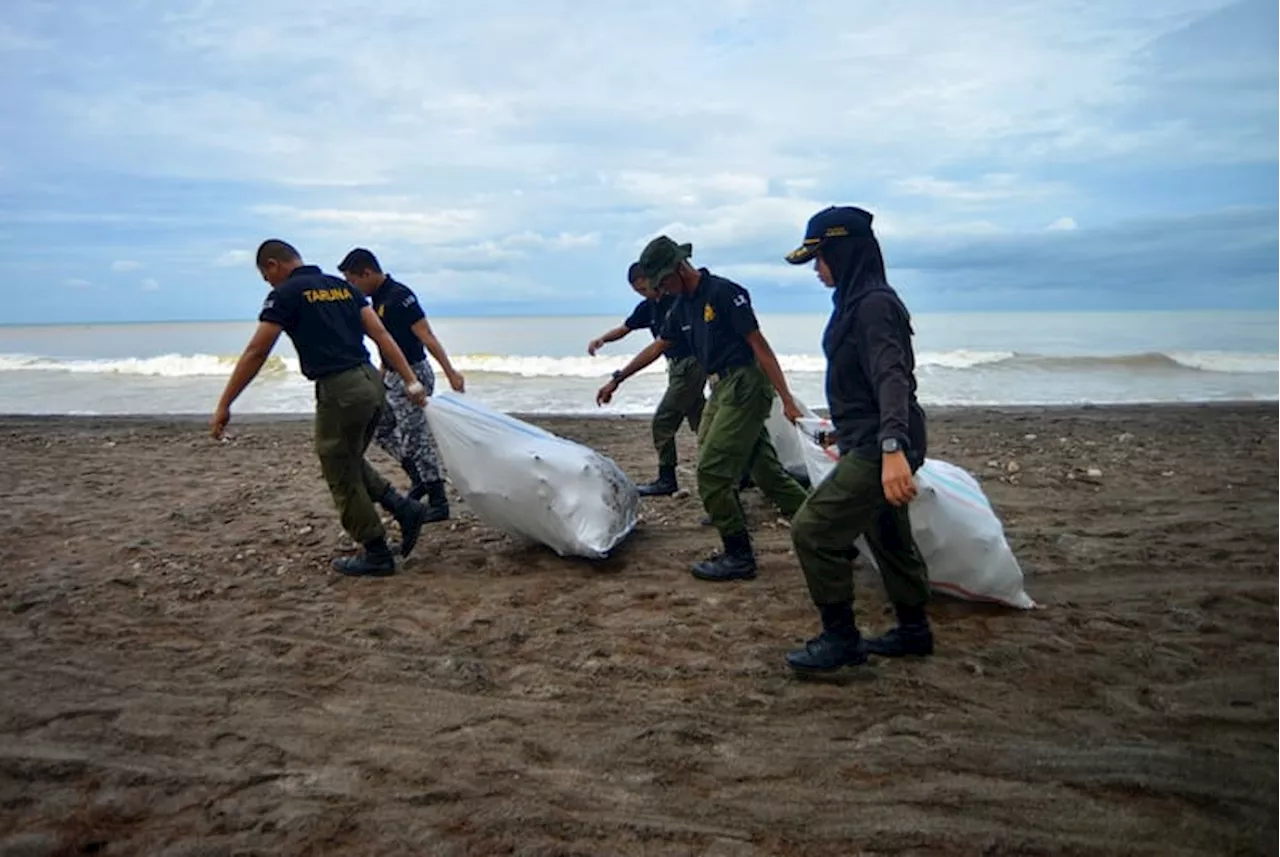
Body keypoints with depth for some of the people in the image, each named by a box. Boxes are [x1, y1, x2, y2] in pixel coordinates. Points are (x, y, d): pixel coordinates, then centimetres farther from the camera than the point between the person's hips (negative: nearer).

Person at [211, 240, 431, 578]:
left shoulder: (286, 294, -4)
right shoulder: (342, 286, 16)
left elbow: (255, 354, -7)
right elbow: (381, 335, 9)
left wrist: (223, 406, -3)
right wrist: (411, 381, 6)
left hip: (339, 390, -7)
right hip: (370, 382, 8)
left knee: (343, 479, 8)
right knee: (350, 463, 26)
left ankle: (376, 555, 16)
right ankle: (404, 508, 15)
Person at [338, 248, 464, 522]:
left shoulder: (400, 296, -18)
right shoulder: (377, 299, 10)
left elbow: (426, 336, -25)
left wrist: (450, 372, -32)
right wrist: (381, 376, 26)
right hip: (394, 377, 10)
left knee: (418, 438, -5)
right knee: (380, 430, 17)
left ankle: (438, 504, 4)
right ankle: (421, 479, 25)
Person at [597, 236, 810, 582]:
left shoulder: (724, 293, -14)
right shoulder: (682, 305, 12)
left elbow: (759, 346, -16)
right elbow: (657, 347, 23)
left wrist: (786, 399, -20)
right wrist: (617, 380, 28)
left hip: (745, 386, -9)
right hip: (723, 389, 9)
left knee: (712, 473, -7)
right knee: (764, 469, 10)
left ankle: (738, 556, 4)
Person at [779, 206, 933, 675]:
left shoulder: (874, 304, -17)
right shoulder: (856, 301, 13)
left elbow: (892, 378, -29)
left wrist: (894, 449, -39)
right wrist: (849, 434, 29)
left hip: (878, 449, -11)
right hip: (867, 444, 11)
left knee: (813, 530, -10)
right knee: (888, 537, 19)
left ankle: (840, 639, 2)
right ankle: (913, 631, 34)